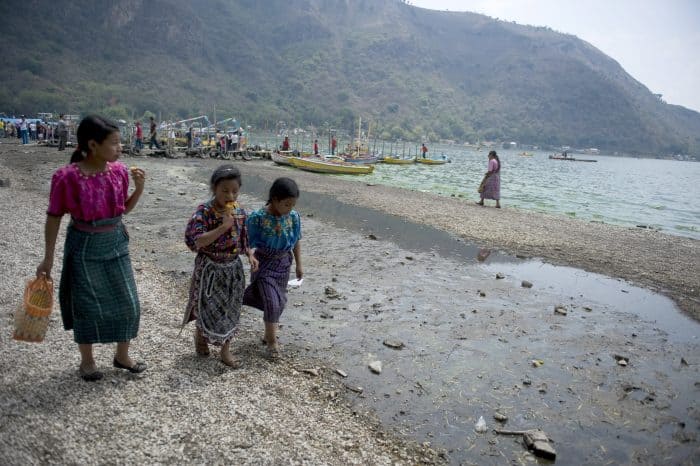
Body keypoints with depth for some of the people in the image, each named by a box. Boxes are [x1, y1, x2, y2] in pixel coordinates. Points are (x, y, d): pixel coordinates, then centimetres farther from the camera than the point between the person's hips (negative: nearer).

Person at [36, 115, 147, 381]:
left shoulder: (119, 171, -5)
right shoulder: (67, 177, -18)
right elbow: (54, 217, -8)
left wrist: (139, 187, -9)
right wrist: (48, 258, -4)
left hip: (116, 243, 5)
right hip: (85, 247, -4)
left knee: (128, 303, 10)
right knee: (87, 306, 8)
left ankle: (122, 356, 31)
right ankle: (87, 360, 31)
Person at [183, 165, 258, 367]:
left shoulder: (239, 210, -2)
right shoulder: (205, 211, -20)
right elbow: (194, 241, -29)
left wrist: (250, 255, -4)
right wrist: (223, 227, -32)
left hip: (233, 267, 5)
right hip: (210, 268, -5)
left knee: (230, 309, 12)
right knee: (210, 308, 9)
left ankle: (225, 349, 28)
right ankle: (200, 335, 41)